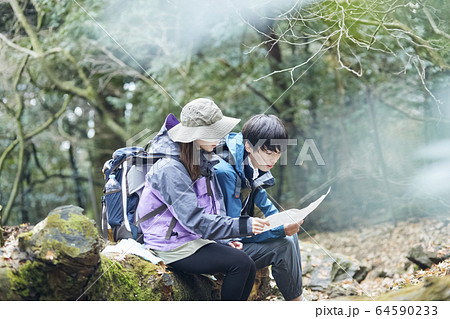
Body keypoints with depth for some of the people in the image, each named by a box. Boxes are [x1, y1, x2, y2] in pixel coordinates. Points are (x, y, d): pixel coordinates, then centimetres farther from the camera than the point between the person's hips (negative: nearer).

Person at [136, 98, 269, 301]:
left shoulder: (201, 162, 9)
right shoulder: (170, 170, -20)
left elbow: (214, 207, 17)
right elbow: (195, 220, -25)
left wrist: (224, 240, 3)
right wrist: (243, 226, -27)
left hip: (195, 239, 8)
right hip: (173, 246, -8)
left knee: (249, 268, -9)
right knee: (240, 263, -19)